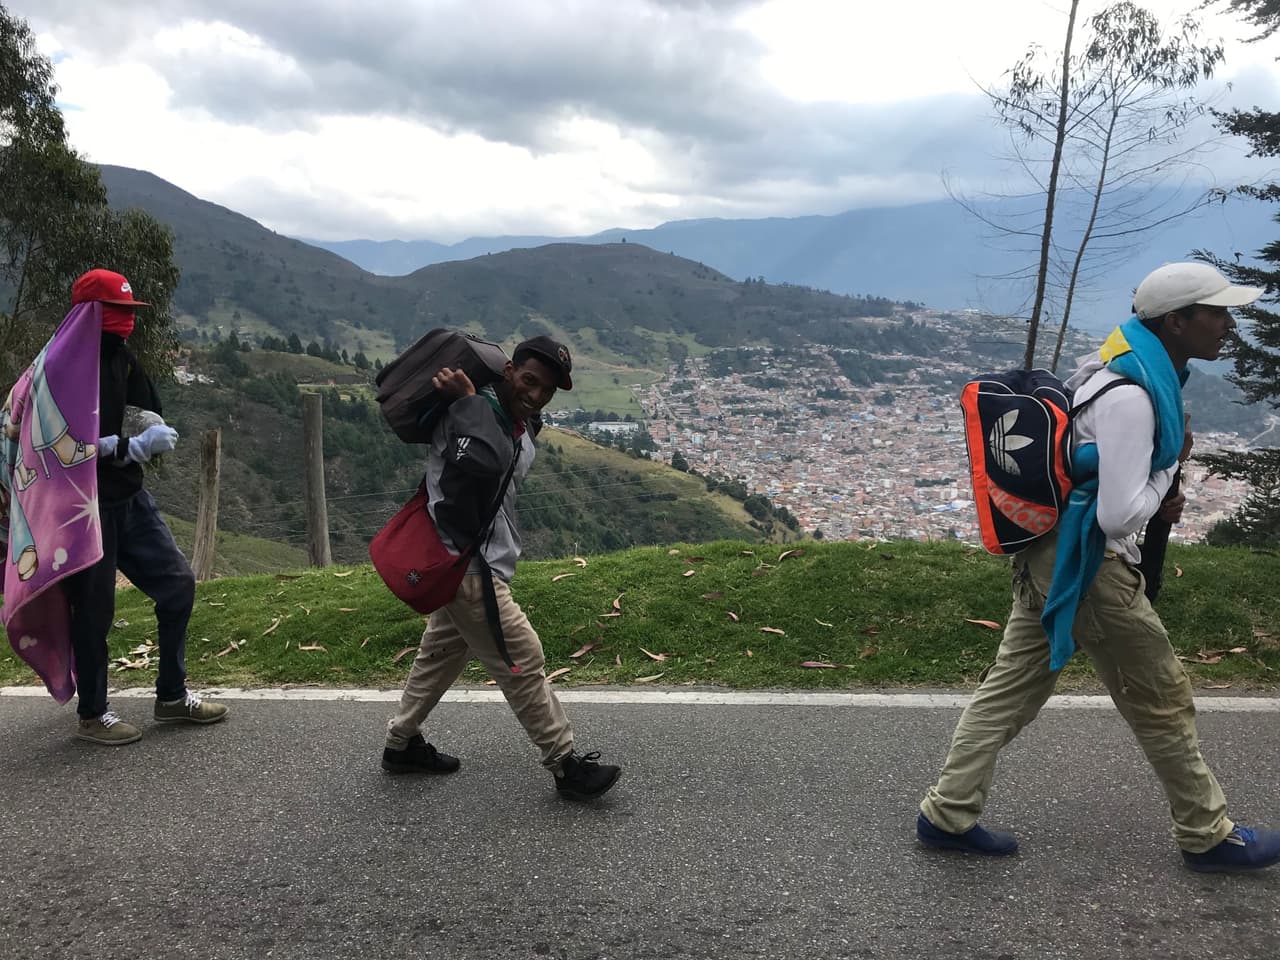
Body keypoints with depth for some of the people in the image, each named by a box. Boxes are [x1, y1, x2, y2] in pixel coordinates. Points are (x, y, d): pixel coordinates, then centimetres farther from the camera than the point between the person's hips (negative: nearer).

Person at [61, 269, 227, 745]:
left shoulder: (121, 357, 9)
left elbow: (151, 417, 13)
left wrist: (155, 433, -8)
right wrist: (135, 446, -24)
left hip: (129, 499, 8)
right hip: (87, 506, -8)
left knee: (178, 584, 9)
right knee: (93, 608, 2)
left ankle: (172, 696, 22)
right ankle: (92, 714, 20)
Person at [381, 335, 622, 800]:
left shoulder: (520, 424, 10)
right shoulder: (476, 415, -24)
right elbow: (480, 464, -42)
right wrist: (469, 399, -29)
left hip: (472, 563, 11)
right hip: (468, 568, -11)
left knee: (443, 650, 23)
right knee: (522, 661, -2)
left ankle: (401, 744, 40)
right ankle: (567, 766, 11)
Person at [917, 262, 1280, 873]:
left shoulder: (1129, 365, 9)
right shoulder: (1130, 395, -23)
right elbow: (1121, 515, -24)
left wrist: (1155, 497, 5)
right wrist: (1171, 466, -7)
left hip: (1049, 553, 10)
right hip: (1087, 566, -10)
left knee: (1010, 688, 12)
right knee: (1162, 701, 8)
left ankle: (947, 814, 19)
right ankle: (1207, 837, 27)